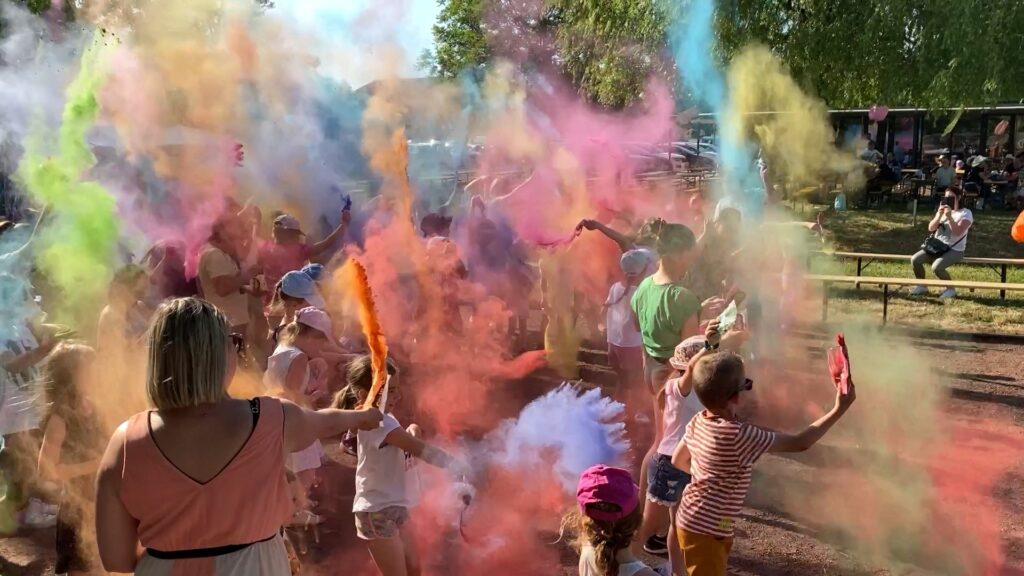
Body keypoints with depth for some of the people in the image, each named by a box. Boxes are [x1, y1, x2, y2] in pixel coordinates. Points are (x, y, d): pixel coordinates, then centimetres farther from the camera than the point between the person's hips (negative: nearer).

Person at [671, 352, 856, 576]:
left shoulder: (698, 422, -3)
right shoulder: (740, 436, -28)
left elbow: (678, 461, 12)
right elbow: (799, 443, -23)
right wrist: (839, 409, -17)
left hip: (692, 521, 9)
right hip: (705, 531, -9)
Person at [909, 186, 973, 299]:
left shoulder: (966, 213, -5)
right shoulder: (942, 211, 15)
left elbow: (958, 232, -19)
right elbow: (931, 228, 4)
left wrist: (949, 217, -23)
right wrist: (939, 215, -11)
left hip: (954, 250, -6)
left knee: (936, 267, -32)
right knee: (915, 259, -16)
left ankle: (951, 289, -8)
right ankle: (922, 286, 2)